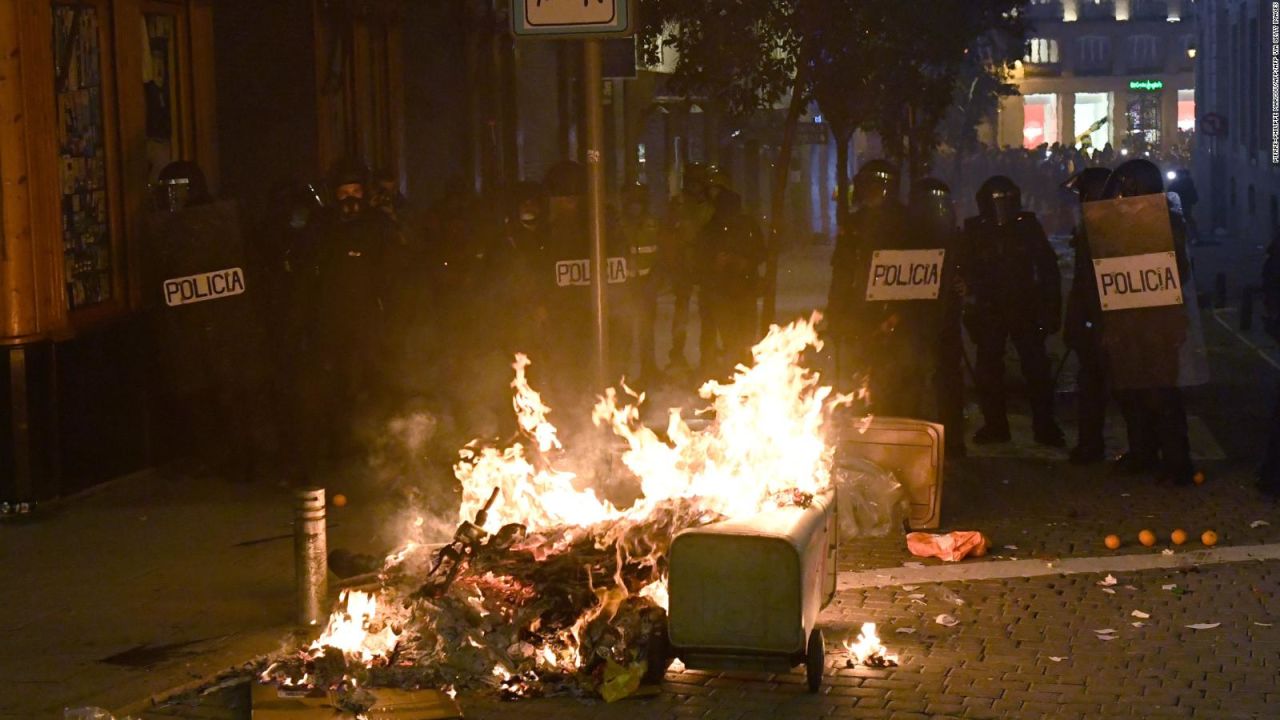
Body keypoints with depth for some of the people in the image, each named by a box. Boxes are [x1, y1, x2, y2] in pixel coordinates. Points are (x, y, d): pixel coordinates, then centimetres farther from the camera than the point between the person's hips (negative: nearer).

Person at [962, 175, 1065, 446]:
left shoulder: (1028, 226, 0)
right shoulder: (975, 230, 1)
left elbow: (1048, 268, 2)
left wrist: (1051, 307, -3)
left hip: (1026, 309, -1)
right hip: (989, 310, 1)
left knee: (1036, 367, -4)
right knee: (989, 370, 2)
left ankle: (1045, 425, 1)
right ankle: (994, 424, 11)